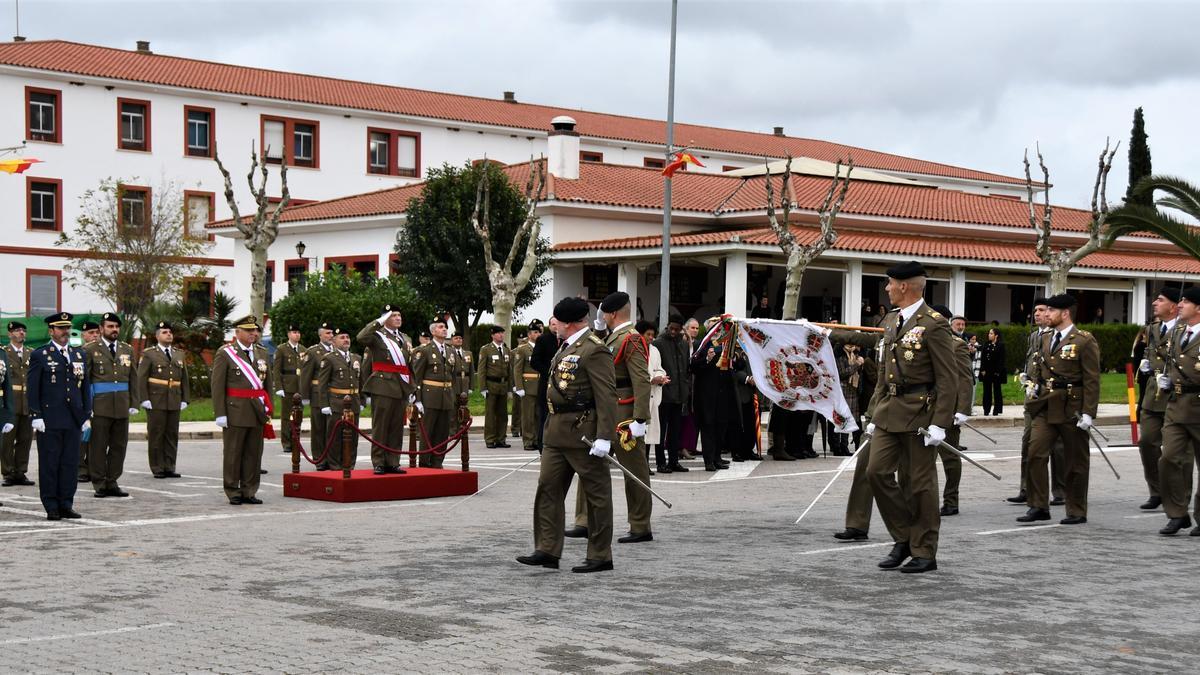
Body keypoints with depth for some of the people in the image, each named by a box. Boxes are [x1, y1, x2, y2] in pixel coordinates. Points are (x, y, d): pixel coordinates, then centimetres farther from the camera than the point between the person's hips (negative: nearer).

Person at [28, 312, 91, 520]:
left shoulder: (79, 355, 15)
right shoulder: (39, 356, 0)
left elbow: (86, 387, 16)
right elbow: (32, 389, -3)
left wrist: (87, 416, 10)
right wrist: (36, 416, -10)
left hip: (74, 421, 4)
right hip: (49, 421, -4)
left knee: (70, 464, 5)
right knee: (49, 464, 0)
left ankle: (66, 505, 11)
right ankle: (51, 508, 4)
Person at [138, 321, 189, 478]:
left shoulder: (179, 355, 15)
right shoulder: (148, 354, 1)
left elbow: (184, 379, 16)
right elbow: (141, 378, -4)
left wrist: (185, 399, 7)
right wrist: (144, 399, -11)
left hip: (174, 403, 4)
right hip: (156, 402, -4)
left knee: (172, 435, 5)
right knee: (156, 435, 0)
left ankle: (169, 468, 10)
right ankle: (157, 469, 5)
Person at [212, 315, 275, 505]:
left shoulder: (263, 353, 12)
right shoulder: (225, 353, -3)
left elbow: (268, 383, 15)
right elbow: (217, 385, -6)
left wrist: (268, 409, 9)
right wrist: (220, 413, -11)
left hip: (258, 411, 5)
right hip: (235, 411, -5)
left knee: (254, 453, 7)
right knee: (233, 454, 2)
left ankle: (249, 492, 14)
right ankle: (233, 493, 10)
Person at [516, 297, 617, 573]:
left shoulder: (594, 350, -15)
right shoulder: (566, 348, 15)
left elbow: (607, 396, -20)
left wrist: (604, 437, -24)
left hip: (583, 434, -10)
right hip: (557, 434, 10)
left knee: (596, 494, 1)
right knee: (548, 488, 9)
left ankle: (600, 556, 8)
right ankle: (548, 550, 14)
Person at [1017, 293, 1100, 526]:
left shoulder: (1084, 341, -8)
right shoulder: (1046, 339, 13)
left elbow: (1092, 380, -11)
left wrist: (1088, 413, -15)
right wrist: (1037, 387, 10)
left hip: (1071, 410, -6)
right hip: (1046, 408, 6)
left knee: (1075, 461, 5)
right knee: (1035, 453, -6)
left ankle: (1077, 511, 15)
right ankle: (1039, 506, 1)